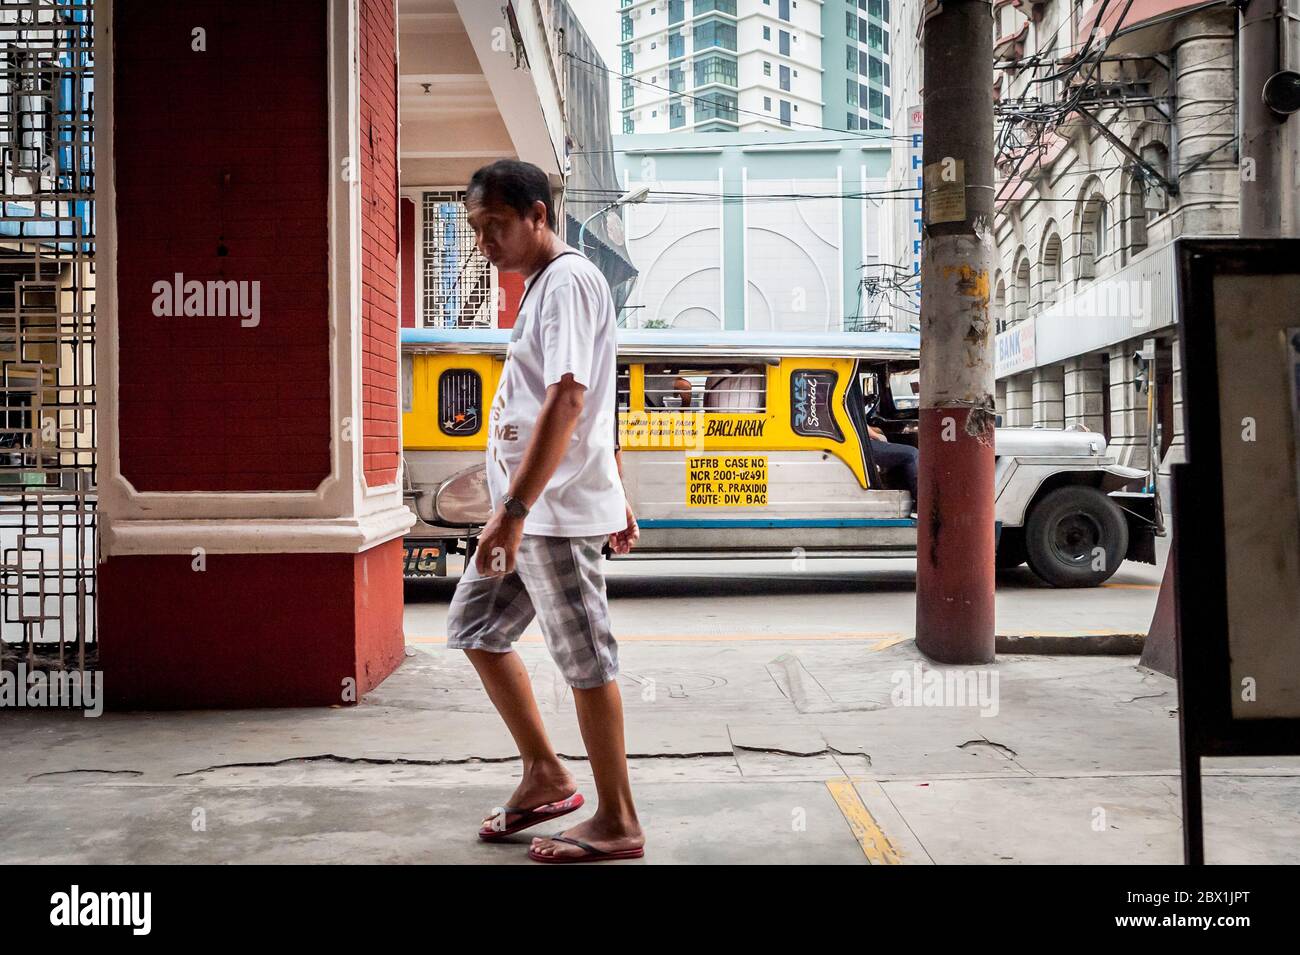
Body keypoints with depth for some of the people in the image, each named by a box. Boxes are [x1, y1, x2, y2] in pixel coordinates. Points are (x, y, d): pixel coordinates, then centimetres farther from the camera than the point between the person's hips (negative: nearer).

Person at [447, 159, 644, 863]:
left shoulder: (569, 280, -12)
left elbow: (568, 400, -24)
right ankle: (545, 774, 26)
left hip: (557, 509, -10)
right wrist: (614, 498, 23)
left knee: (585, 659, -1)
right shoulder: (542, 284, 18)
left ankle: (616, 824, 12)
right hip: (529, 508, 10)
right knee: (474, 628, 15)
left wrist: (514, 509, -28)